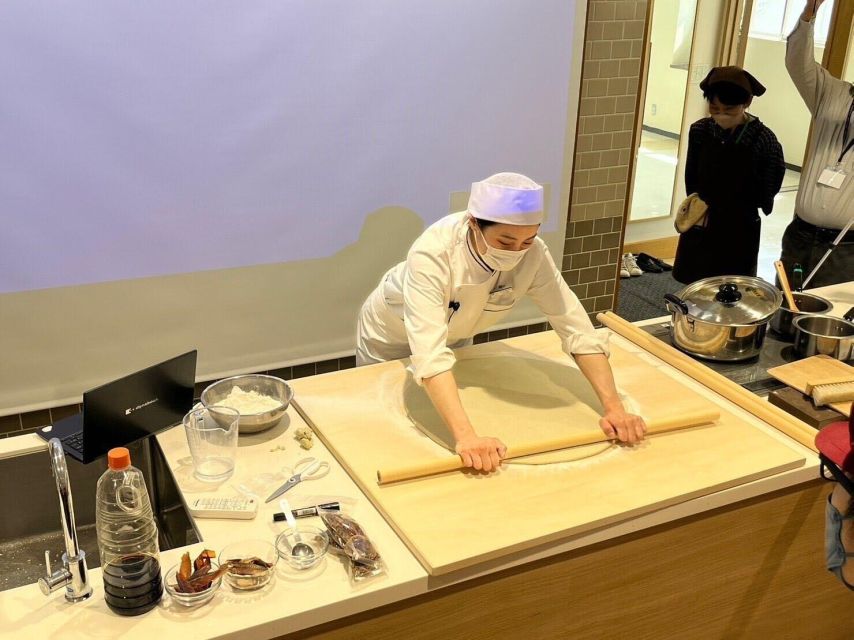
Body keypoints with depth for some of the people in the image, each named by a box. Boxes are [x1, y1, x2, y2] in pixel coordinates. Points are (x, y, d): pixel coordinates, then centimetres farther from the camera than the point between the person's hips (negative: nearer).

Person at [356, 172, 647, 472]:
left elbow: (576, 327, -28)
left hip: (455, 336, 3)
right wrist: (466, 436, -65)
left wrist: (614, 407, -39)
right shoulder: (432, 254, -44)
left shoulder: (532, 254, -31)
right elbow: (430, 354, -53)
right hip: (392, 336, -3)